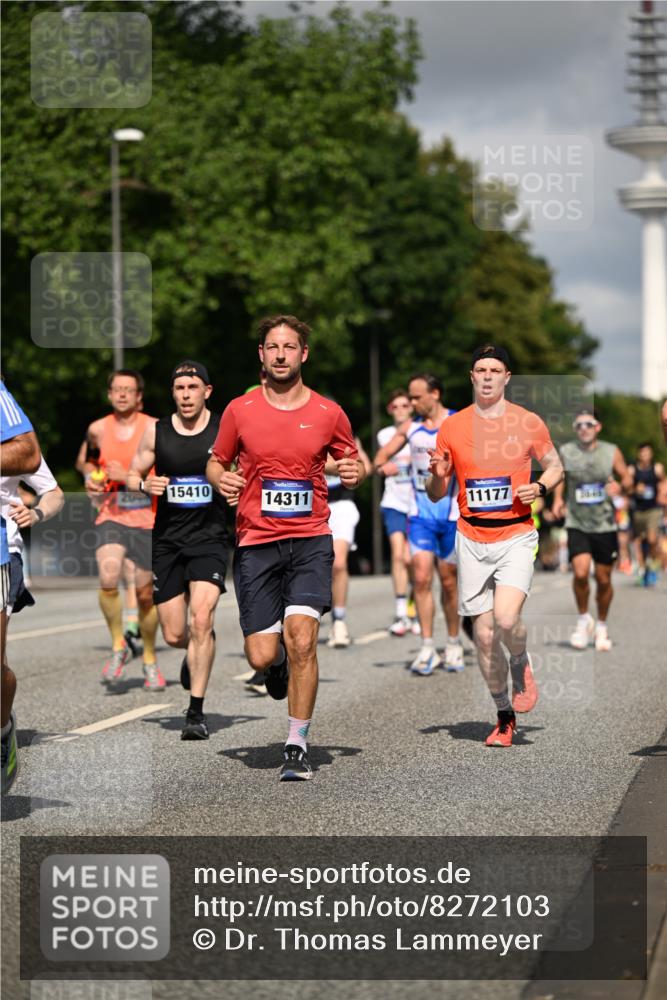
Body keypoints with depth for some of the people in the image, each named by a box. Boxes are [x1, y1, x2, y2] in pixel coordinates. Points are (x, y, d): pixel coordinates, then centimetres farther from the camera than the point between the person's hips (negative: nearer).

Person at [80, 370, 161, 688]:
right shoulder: (98, 429, 4)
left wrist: (128, 476, -19)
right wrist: (90, 478, 5)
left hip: (147, 520, -1)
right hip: (111, 516, 1)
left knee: (146, 594, 7)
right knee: (108, 578, -25)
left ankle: (149, 659, 29)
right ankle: (118, 646, -5)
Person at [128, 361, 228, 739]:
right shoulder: (156, 432, 3)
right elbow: (133, 476, 13)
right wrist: (146, 485, -9)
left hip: (209, 538, -2)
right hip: (168, 540, 2)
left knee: (202, 620, -19)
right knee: (175, 634, 5)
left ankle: (197, 712, -11)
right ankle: (194, 655, 44)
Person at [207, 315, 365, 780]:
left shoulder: (329, 413, 3)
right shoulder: (239, 410, 3)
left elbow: (351, 459, 17)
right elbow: (216, 462, 15)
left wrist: (356, 472, -6)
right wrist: (221, 479, -8)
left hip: (310, 539, -1)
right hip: (256, 542, 1)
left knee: (301, 637, -18)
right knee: (262, 657, -3)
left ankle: (298, 746, -6)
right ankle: (281, 662, 37)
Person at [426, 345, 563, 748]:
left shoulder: (528, 423, 1)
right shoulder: (452, 427, 4)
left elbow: (555, 466, 14)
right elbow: (436, 494, 10)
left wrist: (540, 487, -7)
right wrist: (438, 476, -13)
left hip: (516, 536, -2)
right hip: (472, 540, 2)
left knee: (507, 618, -22)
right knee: (484, 635, 2)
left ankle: (522, 665, 12)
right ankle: (505, 716, 19)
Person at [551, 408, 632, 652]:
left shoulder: (611, 452, -2)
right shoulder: (566, 452, -1)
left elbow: (627, 479, 7)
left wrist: (620, 486, -15)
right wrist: (558, 499, -4)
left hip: (605, 524, 1)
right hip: (577, 524, -1)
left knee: (604, 579, 7)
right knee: (581, 573, -19)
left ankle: (601, 626, 29)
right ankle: (584, 619, 6)